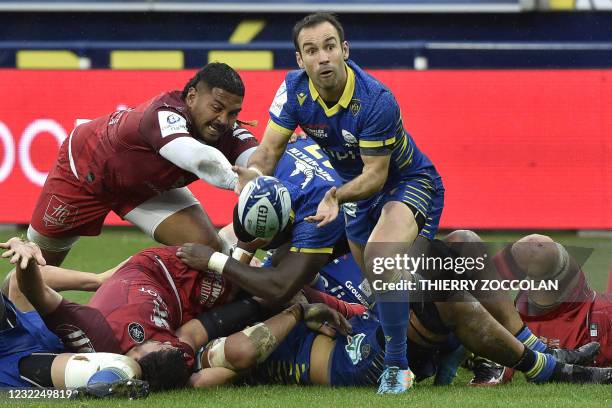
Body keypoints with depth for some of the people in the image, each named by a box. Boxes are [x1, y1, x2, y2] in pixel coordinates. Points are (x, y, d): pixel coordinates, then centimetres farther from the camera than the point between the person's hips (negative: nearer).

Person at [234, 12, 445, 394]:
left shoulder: (377, 101, -32)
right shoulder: (295, 90, -16)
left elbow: (375, 173, -27)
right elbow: (269, 149, -12)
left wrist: (339, 196, -46)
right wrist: (254, 174, -35)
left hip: (410, 181, -7)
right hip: (357, 186, 7)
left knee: (379, 255, -33)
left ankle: (398, 368, -25)